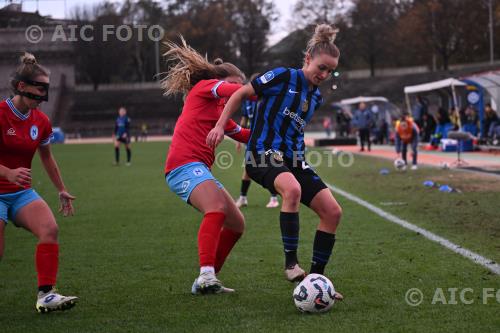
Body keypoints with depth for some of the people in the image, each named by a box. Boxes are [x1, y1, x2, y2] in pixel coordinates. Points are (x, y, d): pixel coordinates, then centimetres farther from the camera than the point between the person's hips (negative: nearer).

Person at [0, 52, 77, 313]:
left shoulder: (41, 121, 3)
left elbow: (46, 158, 20)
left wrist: (62, 190, 23)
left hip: (21, 192, 5)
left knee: (49, 229, -21)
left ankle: (46, 295, -18)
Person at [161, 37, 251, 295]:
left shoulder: (218, 111, 30)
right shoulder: (205, 86, 5)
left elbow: (244, 135, 30)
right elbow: (240, 91, -12)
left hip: (199, 170, 10)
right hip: (185, 165, -10)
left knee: (236, 225, 11)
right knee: (217, 208, -33)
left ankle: (205, 282, 11)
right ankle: (206, 276, -46)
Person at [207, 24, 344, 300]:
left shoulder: (316, 97, 14)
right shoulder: (284, 77, -7)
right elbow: (241, 93, -2)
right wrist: (220, 126, -5)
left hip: (293, 158, 8)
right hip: (264, 153, -8)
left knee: (332, 211, -5)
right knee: (292, 189, -39)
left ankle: (316, 277, 6)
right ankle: (290, 262, -29)